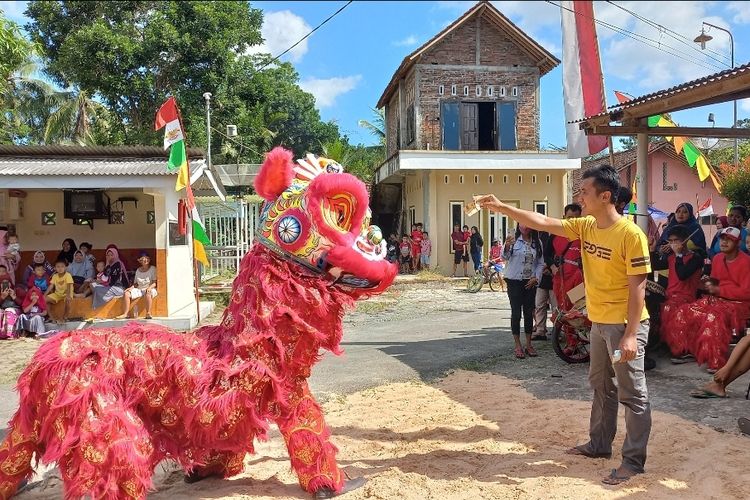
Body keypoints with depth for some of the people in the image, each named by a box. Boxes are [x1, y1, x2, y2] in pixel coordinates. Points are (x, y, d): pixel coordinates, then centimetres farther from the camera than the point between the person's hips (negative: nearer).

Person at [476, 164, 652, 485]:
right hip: (599, 322, 9)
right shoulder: (585, 226, 2)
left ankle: (634, 460, 15)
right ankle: (600, 444, 36)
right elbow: (543, 223, 2)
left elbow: (637, 288, -20)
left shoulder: (631, 235, -20)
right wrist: (502, 208, -5)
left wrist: (630, 335, -22)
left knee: (632, 394, 3)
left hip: (625, 325, -9)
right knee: (600, 386, 20)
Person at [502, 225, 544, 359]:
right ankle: (518, 346, 8)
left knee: (529, 312, 9)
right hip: (515, 281, -3)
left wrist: (536, 278, -4)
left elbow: (540, 263, 8)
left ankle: (529, 345, 19)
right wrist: (506, 247, -35)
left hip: (530, 282, 3)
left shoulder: (537, 243, 4)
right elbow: (505, 257, -14)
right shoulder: (514, 241, -6)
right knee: (516, 313, 1)